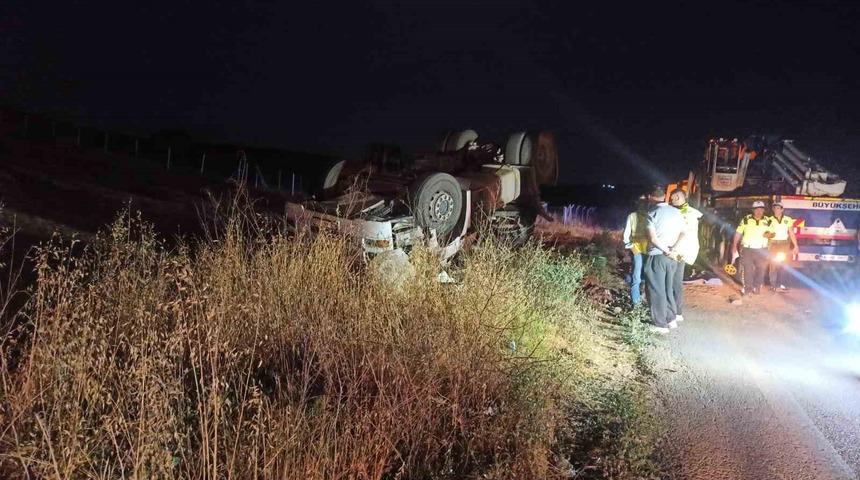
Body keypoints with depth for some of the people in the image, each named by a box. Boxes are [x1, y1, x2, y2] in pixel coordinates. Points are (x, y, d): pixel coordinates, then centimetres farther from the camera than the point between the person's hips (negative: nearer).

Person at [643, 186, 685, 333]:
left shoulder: (652, 213, -8)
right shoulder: (677, 212, 7)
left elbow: (653, 238, -16)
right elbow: (682, 234, 5)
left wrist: (667, 251, -10)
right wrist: (673, 249, -6)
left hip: (657, 256, -5)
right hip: (673, 257, 6)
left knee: (657, 290, 1)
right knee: (667, 288, 18)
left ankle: (661, 324, 4)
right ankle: (671, 319, 22)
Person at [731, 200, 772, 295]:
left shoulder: (767, 221, 4)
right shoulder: (746, 219, -2)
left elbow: (772, 233, 14)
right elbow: (738, 234, 0)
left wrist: (770, 234, -11)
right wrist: (734, 246, -5)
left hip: (761, 250, 2)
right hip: (747, 249, -2)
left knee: (760, 269, 5)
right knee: (747, 269, -1)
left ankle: (757, 287, 19)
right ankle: (747, 287, 7)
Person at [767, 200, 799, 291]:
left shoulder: (788, 219, 2)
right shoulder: (770, 220, -1)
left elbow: (791, 233, 5)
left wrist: (795, 246, 2)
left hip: (784, 244, 1)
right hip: (773, 244, -1)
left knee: (782, 265, 1)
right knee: (774, 264, -3)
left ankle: (781, 285, 7)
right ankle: (773, 285, 3)